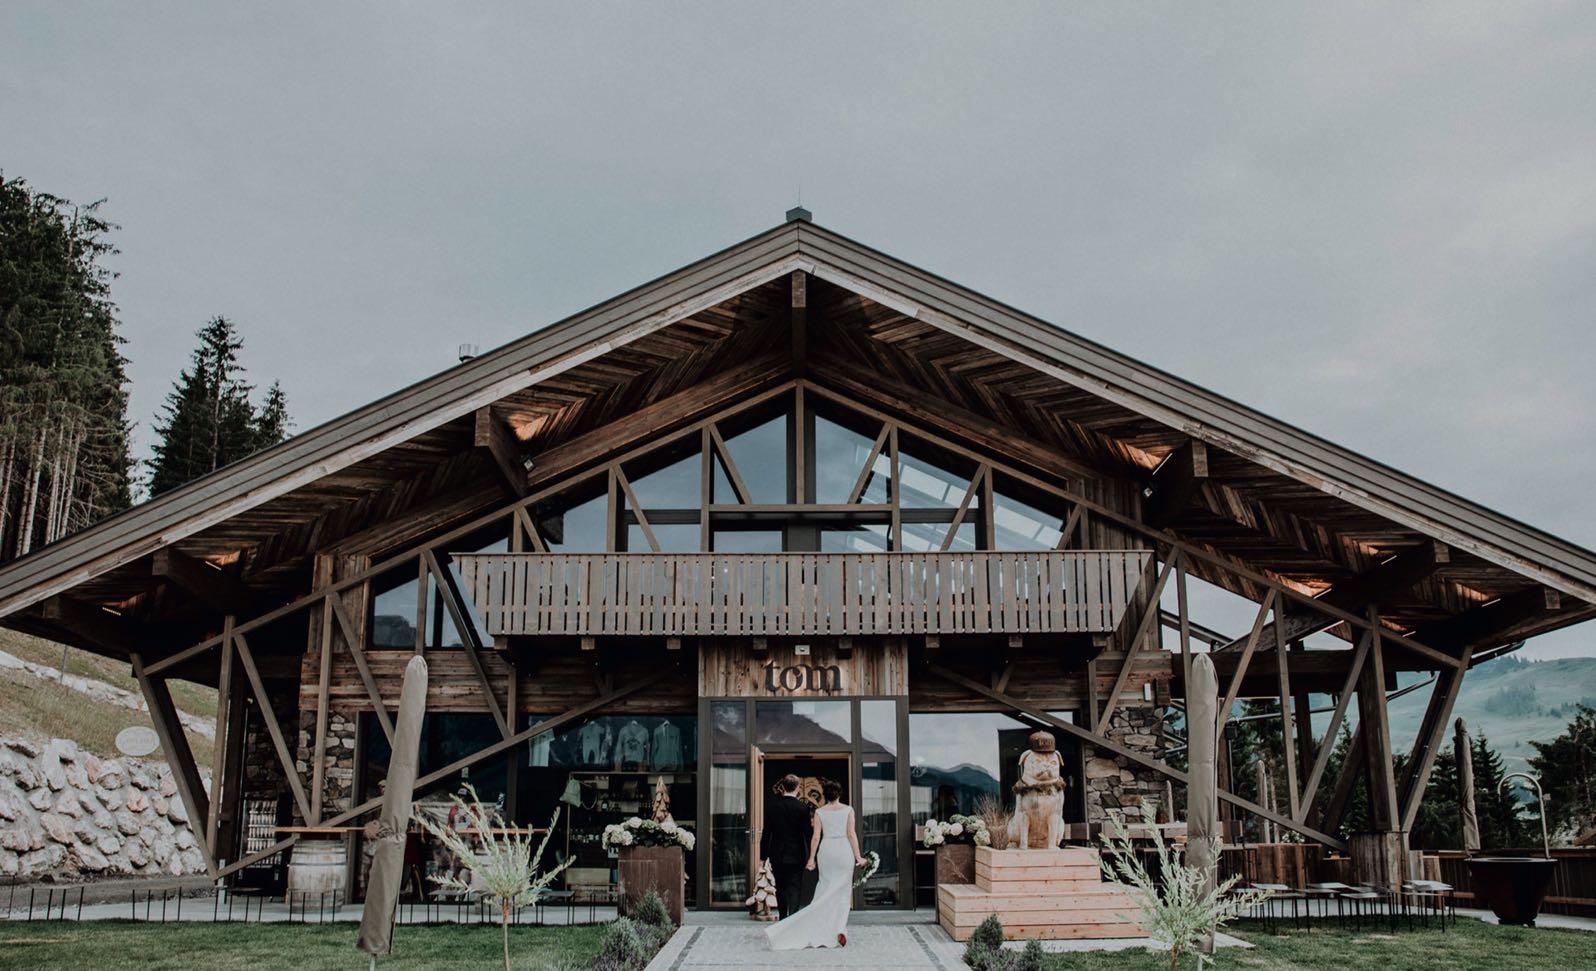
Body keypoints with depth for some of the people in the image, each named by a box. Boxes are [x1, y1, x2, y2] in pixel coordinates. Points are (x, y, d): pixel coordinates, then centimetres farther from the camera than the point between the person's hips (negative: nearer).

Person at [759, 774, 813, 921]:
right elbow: (807, 832, -9)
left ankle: (783, 919, 27)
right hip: (796, 854, -3)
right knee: (795, 887, 1)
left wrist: (763, 855, 6)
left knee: (780, 888, 17)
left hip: (776, 855, 3)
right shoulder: (803, 807, -11)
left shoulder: (772, 806, -3)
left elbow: (766, 832, 0)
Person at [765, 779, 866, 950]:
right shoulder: (848, 810, 0)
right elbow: (851, 834, -4)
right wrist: (858, 857, 0)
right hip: (844, 851, -1)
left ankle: (828, 932, 14)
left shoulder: (819, 812, 3)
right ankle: (840, 928, -15)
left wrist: (811, 859, 5)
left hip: (826, 851, 1)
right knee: (842, 891, 3)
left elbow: (816, 836, 0)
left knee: (827, 891, 12)